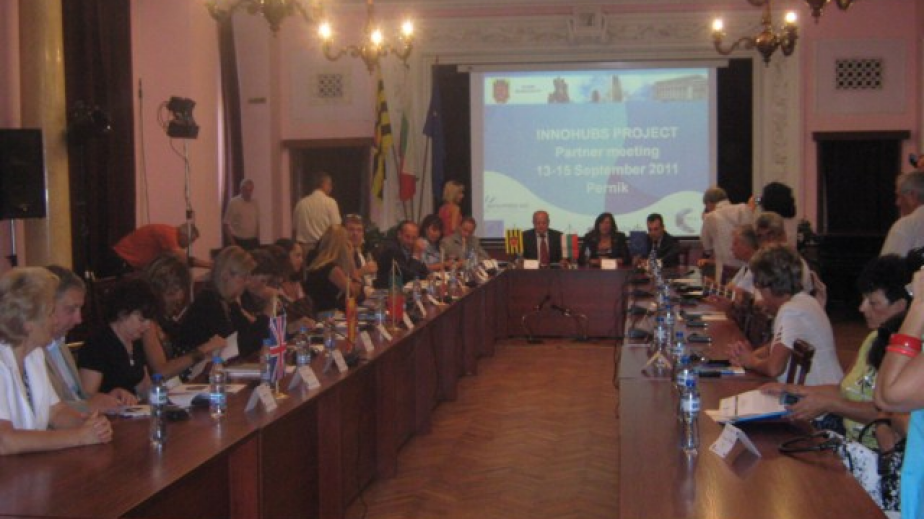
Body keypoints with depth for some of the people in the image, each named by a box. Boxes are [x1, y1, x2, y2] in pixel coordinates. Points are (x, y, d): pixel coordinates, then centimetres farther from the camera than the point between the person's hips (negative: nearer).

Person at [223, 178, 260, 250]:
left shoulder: (255, 203, 7)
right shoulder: (233, 202, -8)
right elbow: (226, 223, -7)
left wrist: (258, 240, 9)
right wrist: (232, 242, -11)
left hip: (253, 241, 5)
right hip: (238, 241, -5)